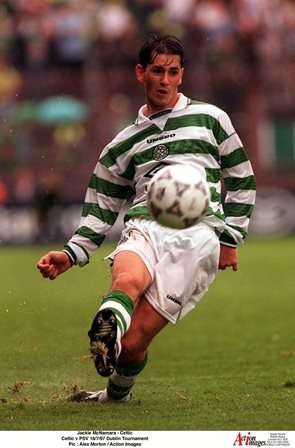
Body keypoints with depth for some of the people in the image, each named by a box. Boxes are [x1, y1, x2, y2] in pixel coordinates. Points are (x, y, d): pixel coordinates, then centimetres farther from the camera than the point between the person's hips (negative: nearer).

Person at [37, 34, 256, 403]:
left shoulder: (209, 118, 18)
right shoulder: (122, 145, 24)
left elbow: (241, 179, 20)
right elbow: (100, 210, 25)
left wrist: (230, 238, 12)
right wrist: (71, 254, 10)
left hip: (198, 233, -3)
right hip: (143, 227, 3)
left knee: (134, 340, -17)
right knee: (128, 280, -38)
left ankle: (118, 392, 6)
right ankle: (105, 329, -64)